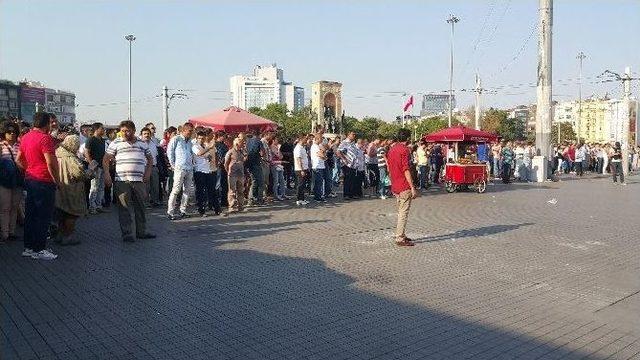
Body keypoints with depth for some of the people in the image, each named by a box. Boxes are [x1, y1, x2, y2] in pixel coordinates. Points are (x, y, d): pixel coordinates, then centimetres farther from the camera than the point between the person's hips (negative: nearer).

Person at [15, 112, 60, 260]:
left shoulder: (25, 137, 11)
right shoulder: (45, 138, -16)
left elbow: (19, 159, 17)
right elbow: (51, 162, -21)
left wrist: (28, 171, 18)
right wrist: (56, 180, -11)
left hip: (29, 180, 9)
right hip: (44, 181, -9)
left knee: (30, 215, 14)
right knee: (43, 217, 0)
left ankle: (28, 247, 22)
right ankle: (39, 250, 6)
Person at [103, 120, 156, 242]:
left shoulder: (142, 143, 13)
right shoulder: (116, 143, 5)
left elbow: (149, 158, 24)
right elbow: (106, 159, 5)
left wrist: (148, 171, 10)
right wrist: (107, 174, -6)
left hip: (139, 180, 3)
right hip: (122, 181, -3)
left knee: (140, 206, 9)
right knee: (124, 208, -1)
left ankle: (141, 231, 19)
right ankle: (127, 234, 6)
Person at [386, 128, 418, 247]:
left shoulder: (392, 149, 13)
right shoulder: (404, 150, -13)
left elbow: (389, 168, 18)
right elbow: (406, 170, -19)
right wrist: (412, 187, -18)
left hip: (395, 186, 9)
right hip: (404, 186, -9)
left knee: (401, 211, 17)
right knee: (404, 212, -5)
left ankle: (401, 235, 23)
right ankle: (400, 239, -4)